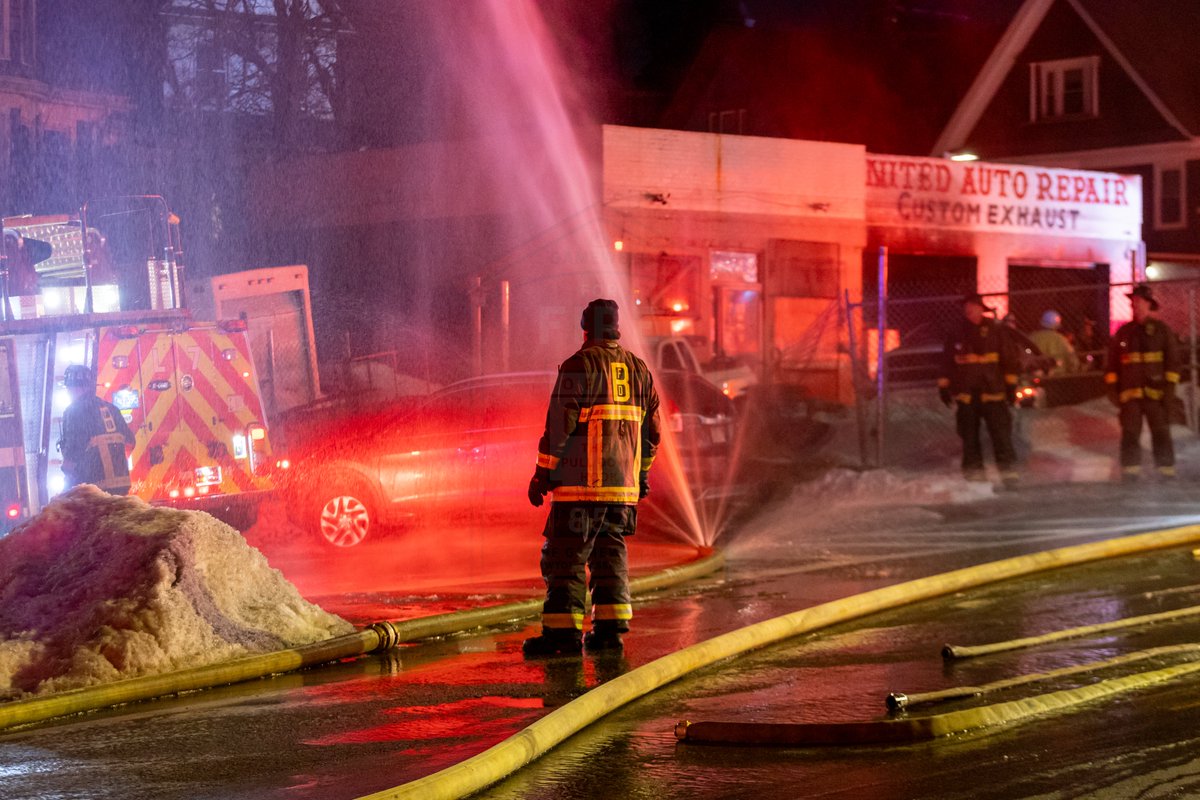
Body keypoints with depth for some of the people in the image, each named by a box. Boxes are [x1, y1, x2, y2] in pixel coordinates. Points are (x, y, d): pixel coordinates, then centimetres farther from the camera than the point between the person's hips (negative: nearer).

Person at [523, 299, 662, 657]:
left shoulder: (579, 366, -7)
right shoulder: (638, 369, 14)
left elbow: (560, 423, -11)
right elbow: (651, 429, 19)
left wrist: (543, 472, -6)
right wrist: (642, 473, 28)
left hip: (583, 481, -7)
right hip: (624, 483, 7)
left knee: (565, 555, -4)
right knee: (611, 553, 13)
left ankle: (563, 631, -8)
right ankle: (610, 627, 9)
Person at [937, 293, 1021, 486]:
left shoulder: (996, 330, 0)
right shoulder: (957, 333, 7)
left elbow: (1010, 358, 3)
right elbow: (947, 361, 13)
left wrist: (1011, 384, 0)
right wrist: (944, 385, 12)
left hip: (992, 391, -3)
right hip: (966, 392, 3)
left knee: (1001, 432, -8)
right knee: (969, 433, 7)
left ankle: (1007, 468, -8)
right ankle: (973, 467, 16)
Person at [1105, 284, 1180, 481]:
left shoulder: (1162, 330, 3)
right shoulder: (1123, 332, 11)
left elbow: (1172, 360, 2)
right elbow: (1112, 362, 14)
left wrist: (1169, 387, -5)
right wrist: (1112, 388, 7)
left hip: (1156, 391, -2)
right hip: (1129, 393, 2)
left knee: (1161, 433, 0)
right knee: (1129, 433, 0)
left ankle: (1167, 472, 6)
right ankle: (1130, 471, 4)